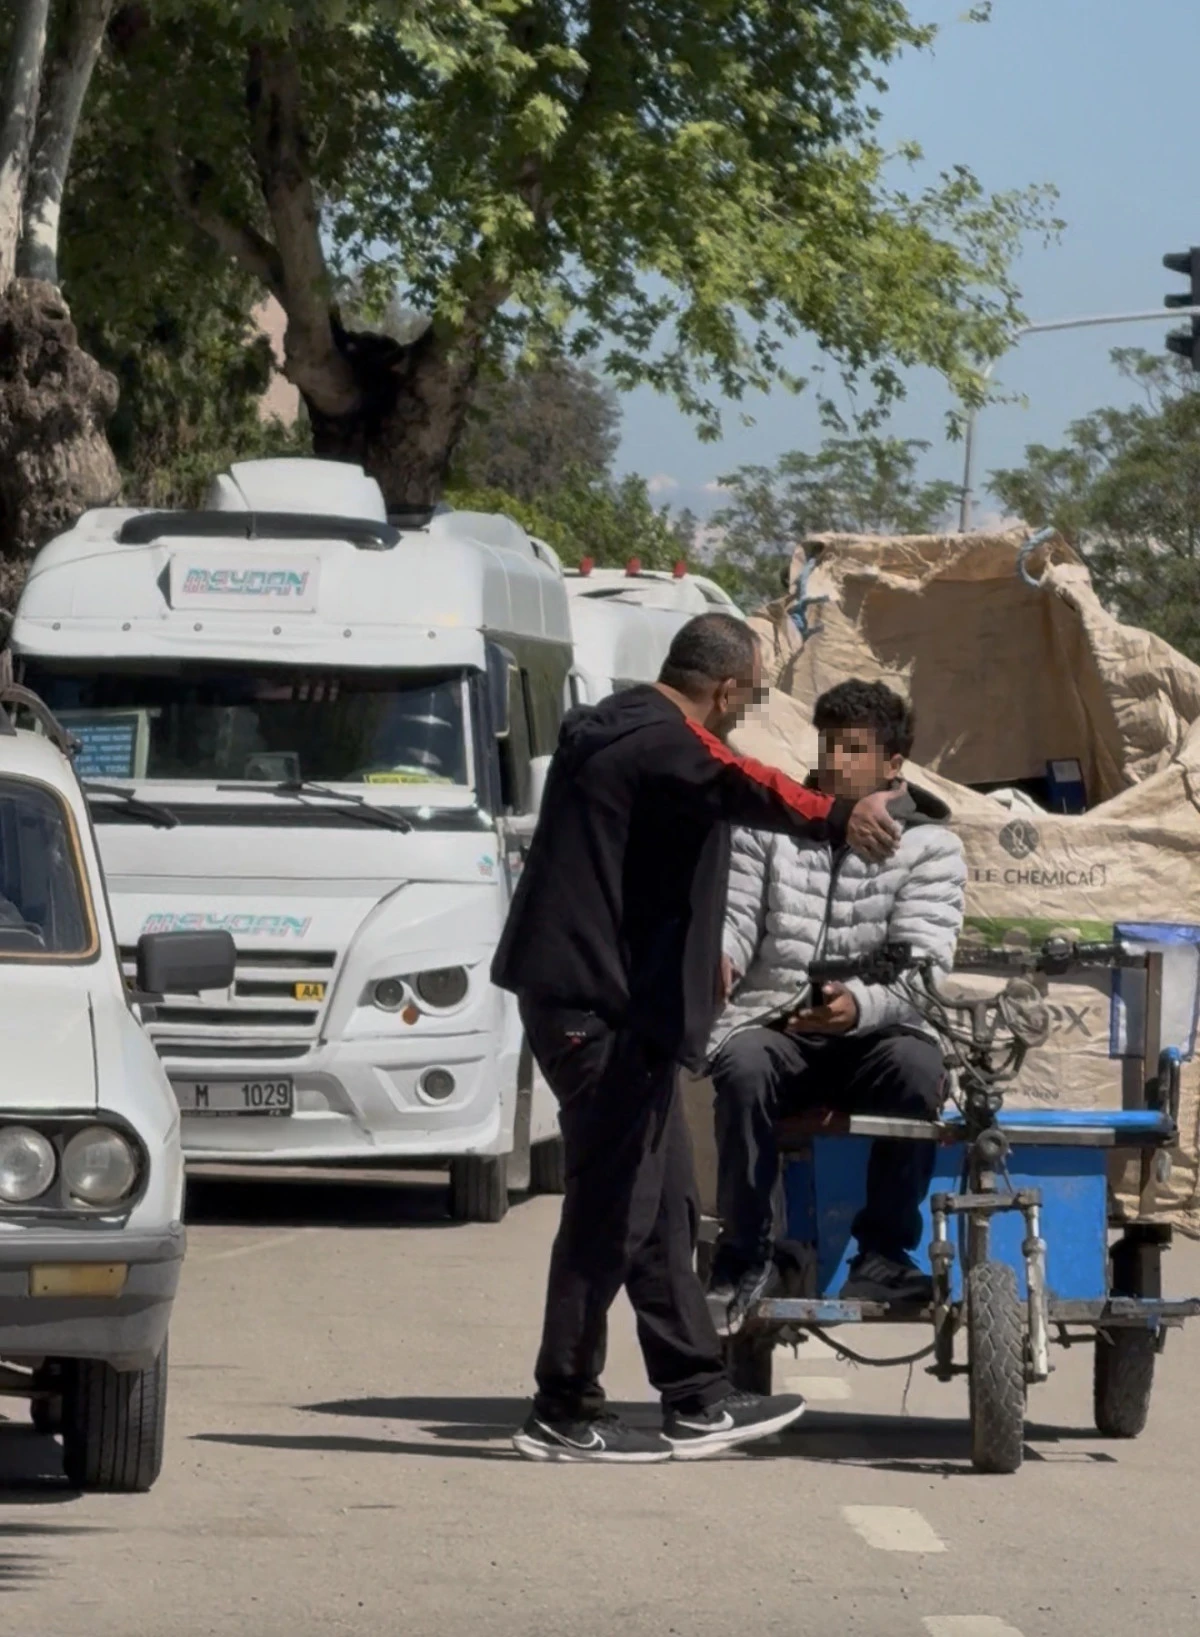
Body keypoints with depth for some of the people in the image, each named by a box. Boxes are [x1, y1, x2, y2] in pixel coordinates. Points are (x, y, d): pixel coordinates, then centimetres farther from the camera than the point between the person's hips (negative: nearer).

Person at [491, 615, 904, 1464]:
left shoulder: (615, 728, 20)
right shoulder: (664, 743, -15)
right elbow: (741, 786, -38)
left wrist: (700, 957, 51)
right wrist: (839, 818, -55)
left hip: (610, 1005, 11)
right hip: (606, 1008, -11)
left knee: (662, 1205, 15)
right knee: (612, 1210, -8)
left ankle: (697, 1401, 19)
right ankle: (564, 1415, -6)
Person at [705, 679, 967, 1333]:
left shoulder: (929, 845, 4)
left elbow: (921, 964, -9)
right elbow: (736, 915, 5)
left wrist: (861, 1005, -30)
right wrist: (718, 956, -21)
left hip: (874, 1032, -1)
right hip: (774, 1024, 1)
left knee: (915, 1067, -35)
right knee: (743, 1068, -35)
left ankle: (885, 1254, -24)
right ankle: (747, 1258, -26)